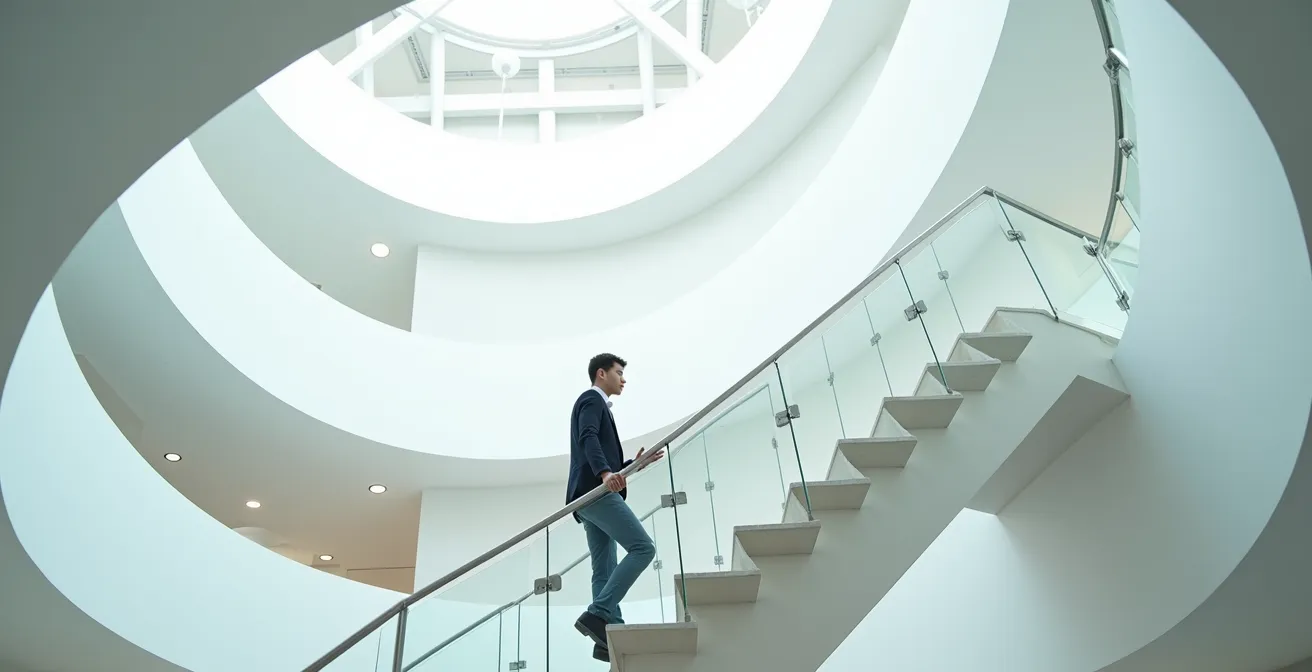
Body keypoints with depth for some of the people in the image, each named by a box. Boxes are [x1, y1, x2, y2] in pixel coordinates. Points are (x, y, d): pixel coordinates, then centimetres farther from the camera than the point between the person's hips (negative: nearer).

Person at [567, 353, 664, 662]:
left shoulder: (597, 405, 31)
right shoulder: (591, 399, 1)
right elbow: (588, 438, -20)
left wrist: (634, 464, 22)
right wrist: (606, 473, -35)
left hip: (592, 495, 10)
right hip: (596, 492, -10)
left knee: (605, 569, 3)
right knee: (643, 547, -16)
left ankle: (609, 637, -1)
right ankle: (597, 614, -21)